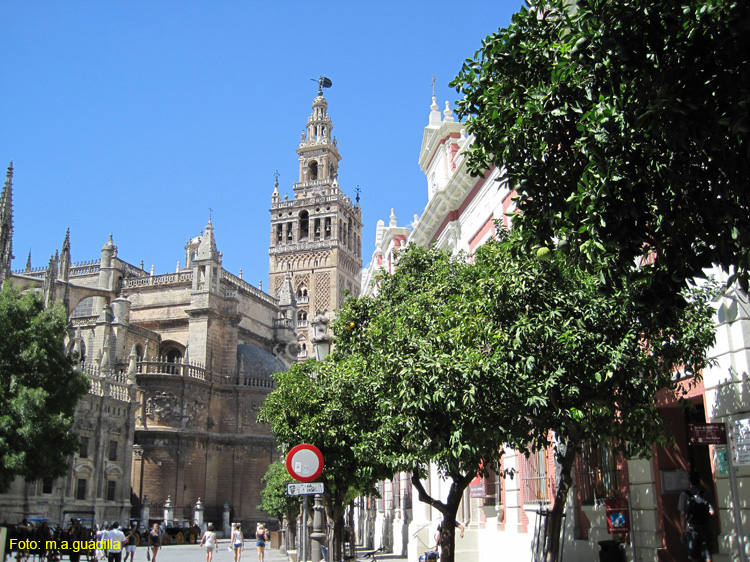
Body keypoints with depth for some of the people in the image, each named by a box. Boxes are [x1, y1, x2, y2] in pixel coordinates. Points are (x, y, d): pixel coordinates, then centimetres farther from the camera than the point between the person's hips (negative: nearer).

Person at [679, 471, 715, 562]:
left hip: (692, 528, -1)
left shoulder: (684, 495, -4)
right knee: (707, 553, 9)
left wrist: (683, 529, 1)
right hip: (704, 526, 1)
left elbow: (682, 514, -5)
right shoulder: (704, 493, -1)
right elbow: (711, 512, -5)